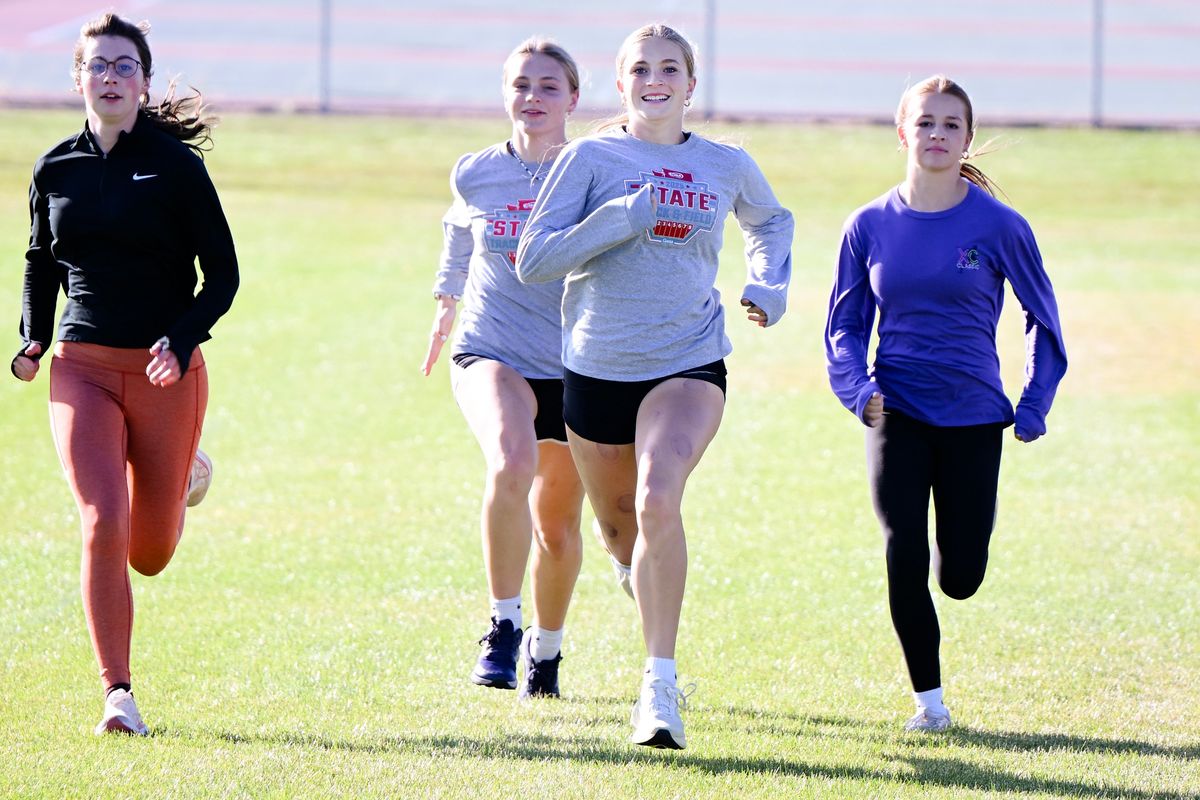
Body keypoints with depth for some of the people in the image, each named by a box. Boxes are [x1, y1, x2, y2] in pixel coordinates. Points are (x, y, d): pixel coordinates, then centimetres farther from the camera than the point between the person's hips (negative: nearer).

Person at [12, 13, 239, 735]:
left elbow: (223, 274, -3)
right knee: (103, 524, -17)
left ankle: (182, 480, 44)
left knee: (149, 555, 8)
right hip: (82, 366, 2)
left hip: (167, 371, -2)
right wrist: (34, 339, 6)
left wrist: (182, 341, -18)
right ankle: (118, 694, -10)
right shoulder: (55, 170, 5)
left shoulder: (175, 164, -5)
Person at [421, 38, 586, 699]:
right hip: (491, 354, -1)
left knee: (557, 527, 11)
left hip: (574, 369, 1)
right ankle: (502, 625, -20)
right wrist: (445, 306, 35)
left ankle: (545, 648, 39)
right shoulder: (474, 175, -1)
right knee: (512, 460, -33)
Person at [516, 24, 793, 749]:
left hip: (690, 363, -1)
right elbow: (533, 260, -9)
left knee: (658, 501, -25)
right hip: (597, 366, 1)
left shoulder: (726, 166, 6)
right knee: (620, 528, 13)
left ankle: (660, 687, -24)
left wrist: (769, 285, 10)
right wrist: (625, 217, -17)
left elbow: (772, 220, 29)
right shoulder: (591, 158, -1)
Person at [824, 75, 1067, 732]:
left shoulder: (998, 226, -6)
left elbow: (1042, 319, 6)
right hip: (896, 412, 1)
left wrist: (1033, 407, 1)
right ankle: (928, 698, 6)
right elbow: (845, 322, 9)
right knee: (904, 559, -10)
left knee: (961, 577, 1)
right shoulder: (870, 226, 0)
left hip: (973, 414, -1)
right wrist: (857, 389, -9)